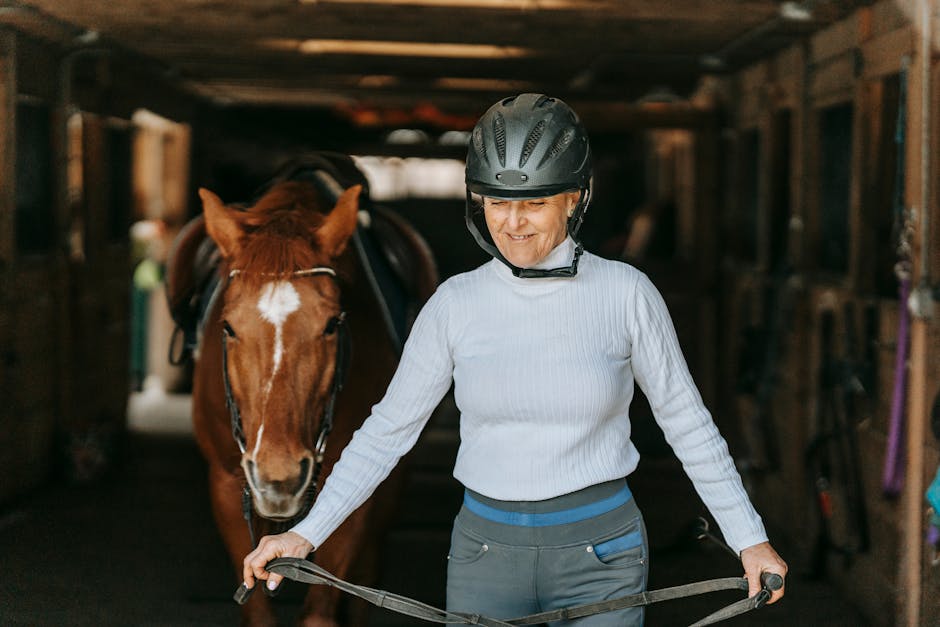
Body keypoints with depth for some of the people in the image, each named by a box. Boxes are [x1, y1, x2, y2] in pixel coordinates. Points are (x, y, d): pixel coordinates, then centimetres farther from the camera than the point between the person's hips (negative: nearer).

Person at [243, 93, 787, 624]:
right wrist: (307, 534, -1)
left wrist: (750, 538, 2)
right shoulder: (456, 303, -1)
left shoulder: (626, 293, -5)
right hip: (485, 548, 2)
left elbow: (687, 423, 3)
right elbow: (390, 428, 4)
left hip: (599, 551, -1)